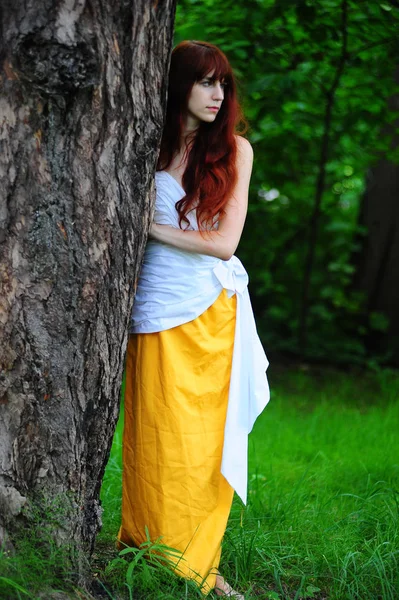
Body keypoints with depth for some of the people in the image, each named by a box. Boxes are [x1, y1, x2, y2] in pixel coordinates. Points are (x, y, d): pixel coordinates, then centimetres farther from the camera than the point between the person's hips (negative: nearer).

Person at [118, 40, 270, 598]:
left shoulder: (235, 149, 4)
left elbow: (224, 242, -4)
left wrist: (153, 226, -6)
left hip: (216, 312, 1)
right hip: (161, 311, -1)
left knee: (210, 439, 3)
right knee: (160, 438, -3)